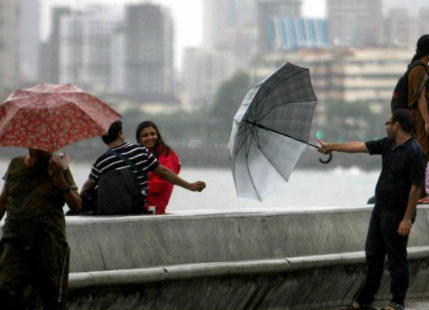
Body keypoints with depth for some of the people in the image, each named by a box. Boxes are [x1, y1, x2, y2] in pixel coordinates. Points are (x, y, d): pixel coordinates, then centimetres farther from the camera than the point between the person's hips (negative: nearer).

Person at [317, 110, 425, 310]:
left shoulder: (413, 152, -19)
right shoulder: (387, 145, 7)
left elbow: (416, 187, -20)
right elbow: (359, 147, 14)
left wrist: (407, 219, -21)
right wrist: (331, 147, 17)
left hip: (397, 215, -9)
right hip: (380, 210, 9)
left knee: (396, 259, 1)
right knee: (373, 255, 14)